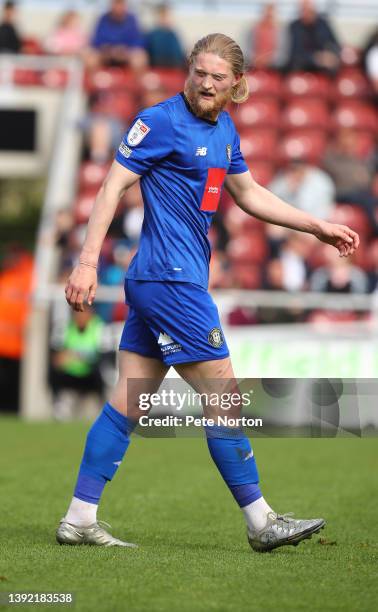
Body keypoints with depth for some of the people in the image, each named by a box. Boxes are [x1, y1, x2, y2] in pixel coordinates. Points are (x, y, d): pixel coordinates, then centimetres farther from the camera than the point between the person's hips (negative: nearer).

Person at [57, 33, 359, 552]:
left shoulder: (223, 129, 16)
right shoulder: (161, 122, -10)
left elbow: (248, 194, 29)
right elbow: (113, 185, -13)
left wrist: (319, 227, 29)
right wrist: (88, 262, -20)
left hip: (156, 283, 9)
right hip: (171, 279, -9)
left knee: (129, 402, 7)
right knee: (224, 397, -4)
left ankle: (79, 519, 8)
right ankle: (260, 522, 3)